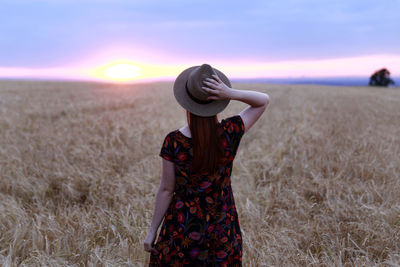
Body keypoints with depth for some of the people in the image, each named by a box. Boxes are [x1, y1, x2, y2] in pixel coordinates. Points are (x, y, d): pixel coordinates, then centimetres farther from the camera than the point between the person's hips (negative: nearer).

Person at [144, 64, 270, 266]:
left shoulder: (173, 142, -20)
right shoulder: (230, 133, -17)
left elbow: (166, 190, -12)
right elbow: (264, 100, -4)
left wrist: (152, 231, 1)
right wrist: (230, 93, -23)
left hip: (182, 228, -1)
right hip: (222, 229, 2)